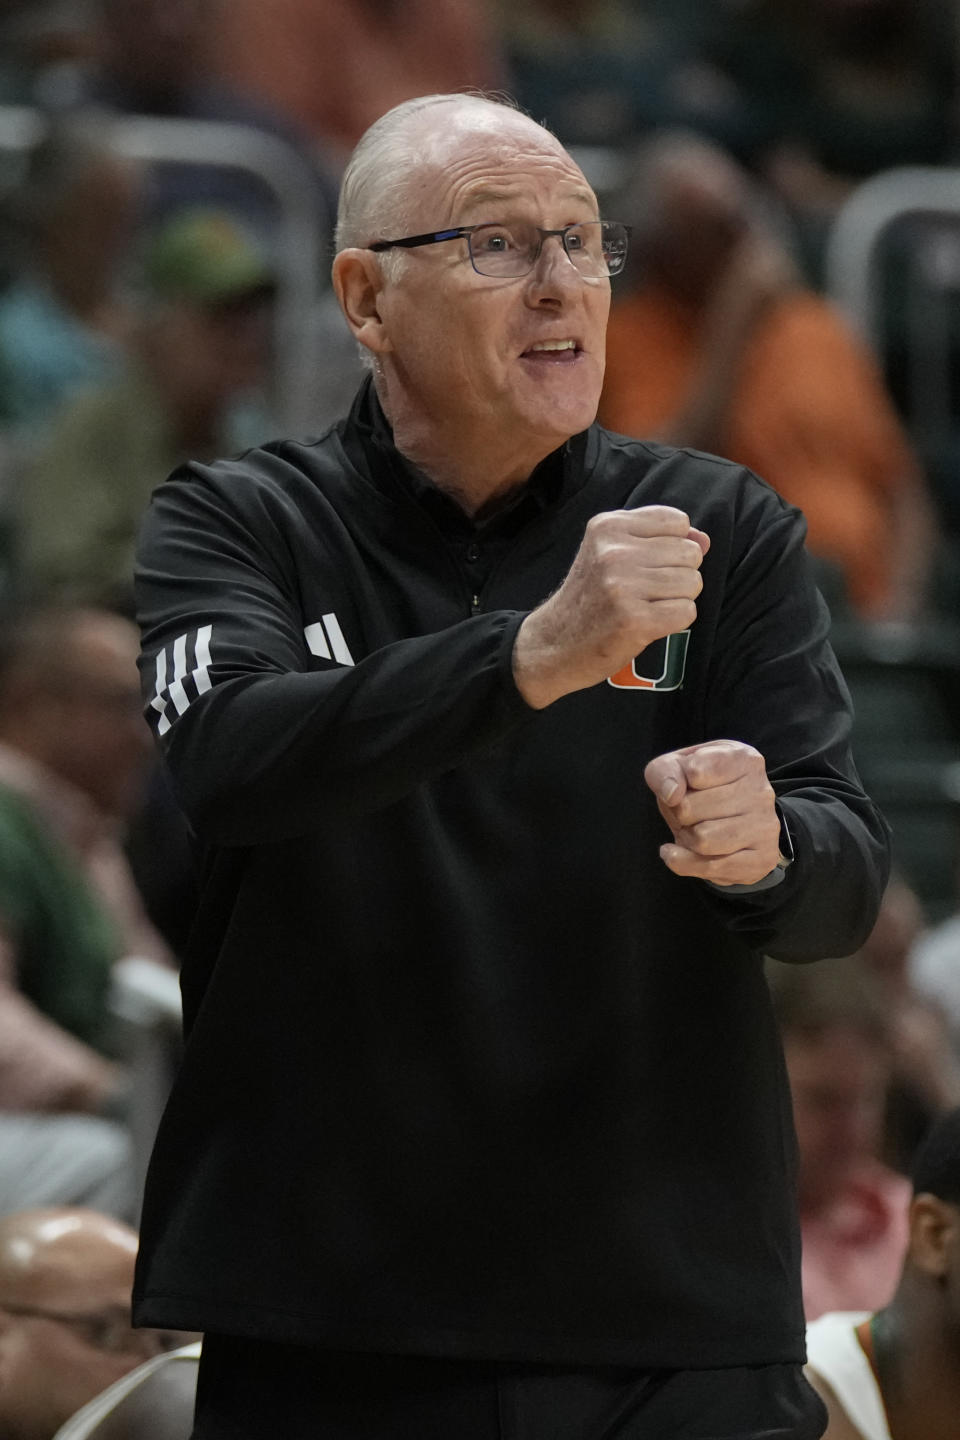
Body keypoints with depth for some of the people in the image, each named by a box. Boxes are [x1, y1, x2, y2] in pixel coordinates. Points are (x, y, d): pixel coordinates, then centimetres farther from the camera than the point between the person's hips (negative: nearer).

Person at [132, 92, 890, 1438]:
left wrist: (764, 849, -26)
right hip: (328, 1329, -1)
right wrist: (533, 656, -33)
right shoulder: (235, 525, 1)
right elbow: (229, 762, -19)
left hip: (680, 1326, 2)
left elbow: (848, 882, -2)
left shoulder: (729, 532, 5)